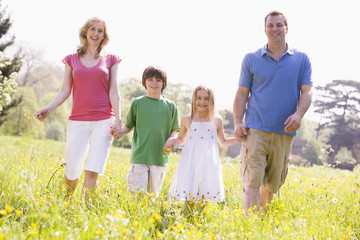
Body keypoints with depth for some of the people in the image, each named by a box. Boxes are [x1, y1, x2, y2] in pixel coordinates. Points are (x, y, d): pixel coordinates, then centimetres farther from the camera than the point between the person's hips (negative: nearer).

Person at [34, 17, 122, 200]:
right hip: (78, 121, 1)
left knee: (92, 173, -11)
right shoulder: (72, 60, 12)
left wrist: (117, 120, -6)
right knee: (72, 172, -2)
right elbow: (65, 91, 8)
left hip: (103, 121, -1)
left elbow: (114, 92, 5)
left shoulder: (110, 60, 10)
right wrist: (48, 109, -7)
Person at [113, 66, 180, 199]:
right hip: (139, 155, -1)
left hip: (159, 157, 1)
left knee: (153, 194, 5)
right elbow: (128, 126, 12)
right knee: (138, 191, -10)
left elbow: (174, 130, 12)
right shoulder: (137, 103, 6)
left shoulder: (170, 106, 8)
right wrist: (121, 132, -9)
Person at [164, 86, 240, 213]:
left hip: (208, 162, 0)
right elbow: (181, 139, 22)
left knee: (205, 193, -7)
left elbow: (223, 142, 20)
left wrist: (238, 138, 6)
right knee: (189, 197, -6)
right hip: (191, 162, 0)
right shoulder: (187, 120, 8)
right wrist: (171, 141, 2)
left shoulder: (217, 120, 8)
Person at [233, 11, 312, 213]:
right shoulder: (251, 59, 8)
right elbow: (242, 93, 8)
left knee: (273, 184, 9)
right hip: (256, 130, -1)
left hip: (285, 132, 2)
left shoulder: (301, 59, 9)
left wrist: (299, 114, -16)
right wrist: (238, 122, -3)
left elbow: (307, 92, 3)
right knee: (252, 181, -11)